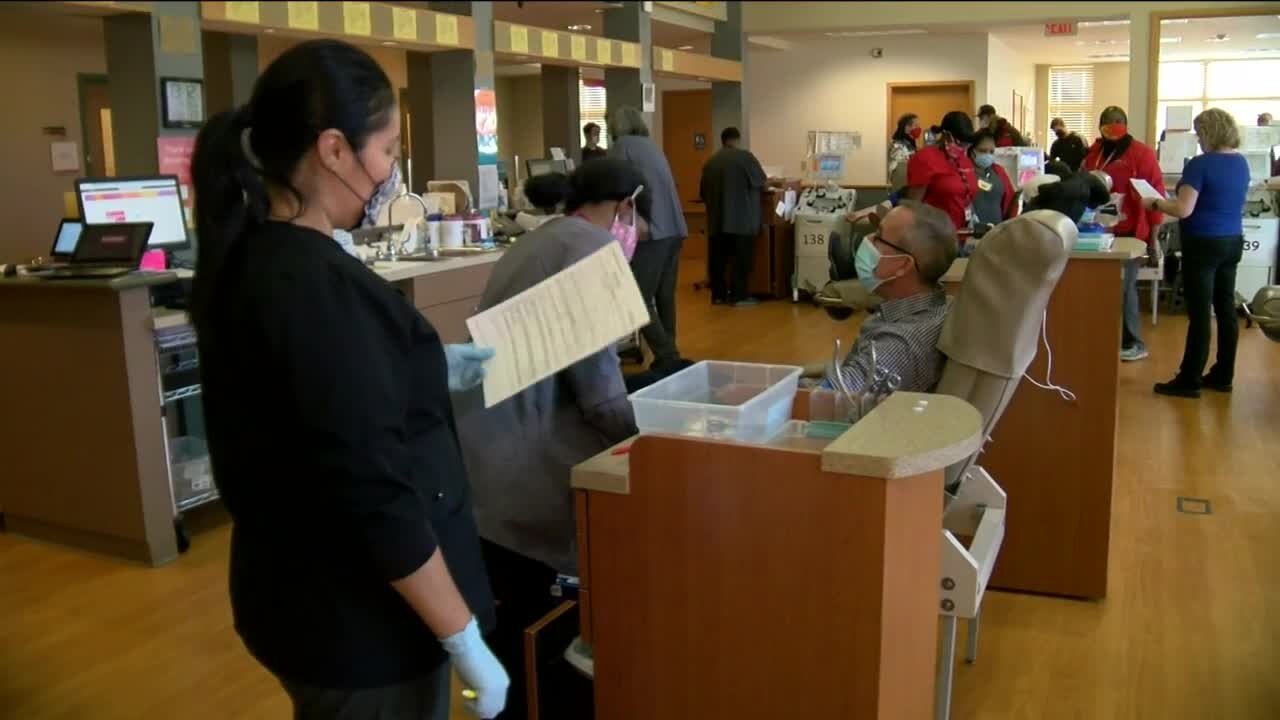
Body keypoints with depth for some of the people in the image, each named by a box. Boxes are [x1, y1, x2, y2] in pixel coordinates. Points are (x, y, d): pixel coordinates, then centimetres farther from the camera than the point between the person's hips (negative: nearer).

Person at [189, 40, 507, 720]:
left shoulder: (248, 259, 2)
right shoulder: (319, 285, -27)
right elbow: (375, 497, -28)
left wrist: (434, 370, 14)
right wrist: (465, 641, -20)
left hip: (297, 592, 9)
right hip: (356, 615, -9)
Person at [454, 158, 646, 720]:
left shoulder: (531, 245, 21)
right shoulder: (594, 249, -9)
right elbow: (597, 387, -15)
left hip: (478, 464, 9)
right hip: (514, 475, -9)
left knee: (518, 614, 19)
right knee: (528, 622, 6)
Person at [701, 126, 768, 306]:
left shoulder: (710, 161, 10)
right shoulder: (745, 156, -4)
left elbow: (703, 192, 13)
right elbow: (763, 183, -1)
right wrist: (765, 183, 21)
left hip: (716, 219, 5)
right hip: (741, 219, -5)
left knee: (718, 258, 9)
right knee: (742, 257, 1)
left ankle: (718, 294, 13)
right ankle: (740, 296, 2)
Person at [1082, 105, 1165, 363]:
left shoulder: (1141, 153, -6)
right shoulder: (1094, 153, 12)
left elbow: (1155, 194, -8)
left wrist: (1153, 233, -10)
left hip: (1129, 233, -6)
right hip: (1101, 232, 6)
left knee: (1124, 286, -5)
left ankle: (1133, 343, 5)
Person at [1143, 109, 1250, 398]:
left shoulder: (1201, 164, -16)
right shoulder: (1242, 163, 8)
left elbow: (1183, 210, -20)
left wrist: (1154, 203, -5)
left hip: (1204, 244, -8)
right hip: (1233, 242, 8)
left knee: (1199, 313, -5)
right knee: (1226, 309, 11)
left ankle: (1189, 381, 1)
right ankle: (1223, 376, 19)